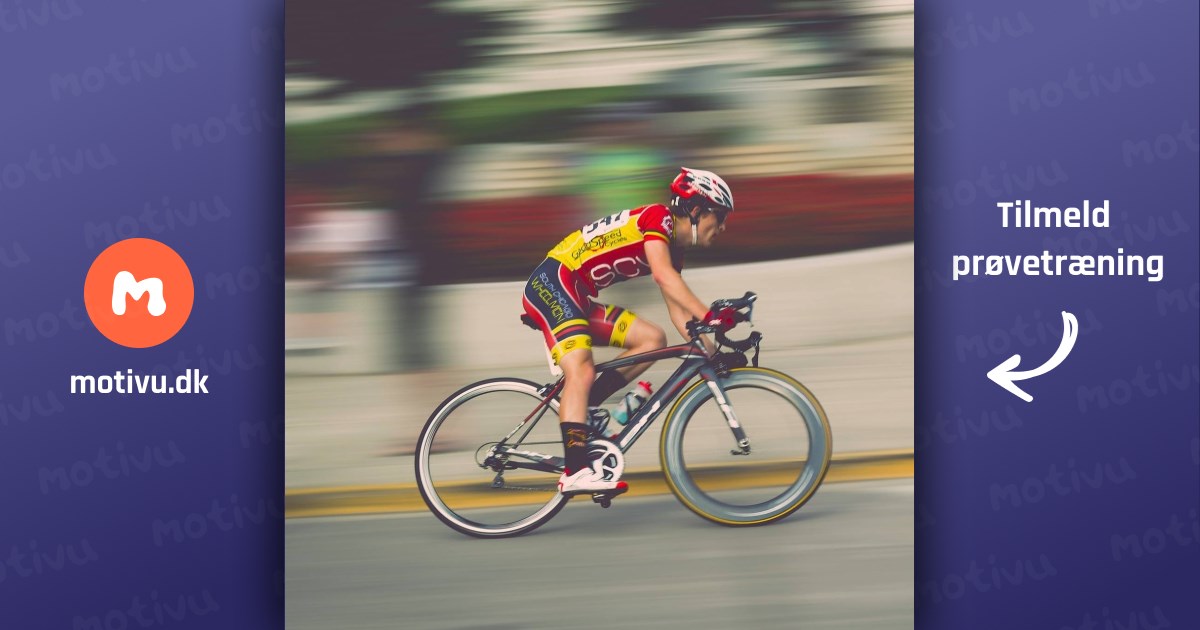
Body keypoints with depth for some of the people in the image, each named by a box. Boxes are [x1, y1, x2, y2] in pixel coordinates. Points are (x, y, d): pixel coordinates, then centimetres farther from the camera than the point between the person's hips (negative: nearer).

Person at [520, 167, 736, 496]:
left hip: (577, 298, 10)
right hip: (552, 282, -10)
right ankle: (576, 472, -28)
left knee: (653, 339, 1)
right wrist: (709, 317, -32)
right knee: (581, 371, -24)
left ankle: (582, 410, -1)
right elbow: (662, 274, -28)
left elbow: (678, 310, 14)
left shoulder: (674, 248, 16)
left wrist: (709, 350, 2)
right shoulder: (658, 216, -12)